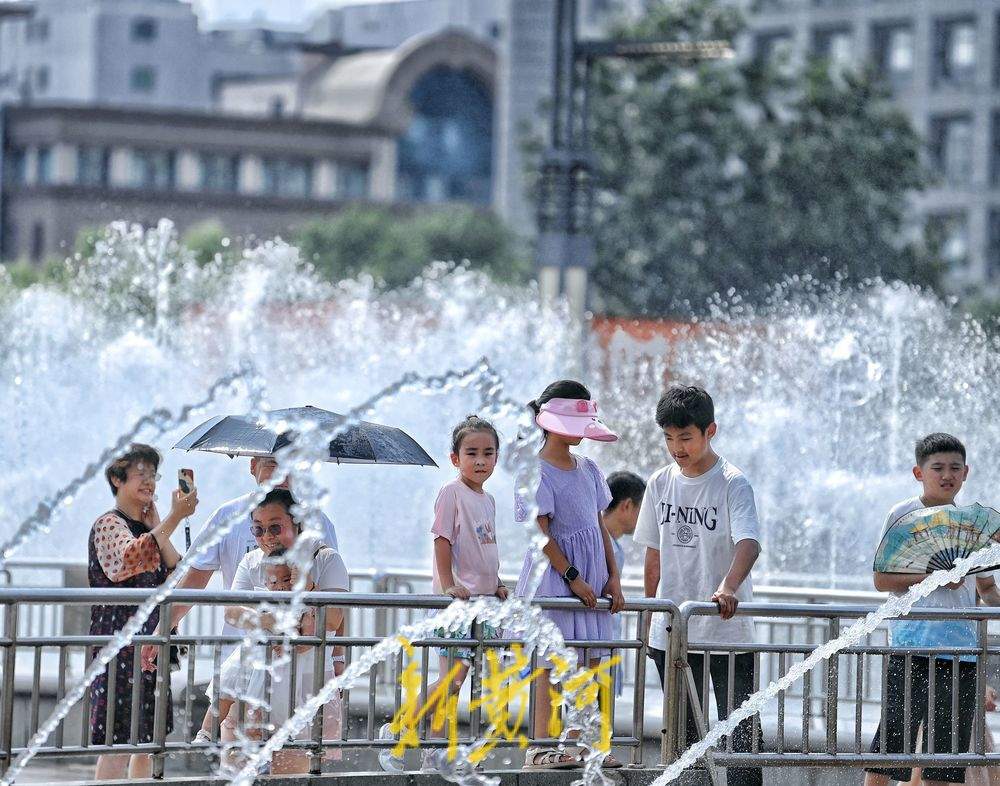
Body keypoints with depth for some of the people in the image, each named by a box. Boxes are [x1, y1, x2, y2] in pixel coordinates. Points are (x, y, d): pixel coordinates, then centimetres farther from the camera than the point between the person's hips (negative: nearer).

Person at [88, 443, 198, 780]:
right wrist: (173, 519, -34)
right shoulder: (109, 525, -6)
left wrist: (157, 528, 4)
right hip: (119, 646, -9)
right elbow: (130, 558, -28)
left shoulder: (148, 530, 19)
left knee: (146, 742, 10)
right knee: (118, 744, -12)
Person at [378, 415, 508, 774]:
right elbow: (442, 541, -13)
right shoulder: (451, 492, -7)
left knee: (454, 678, 6)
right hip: (455, 598, -8)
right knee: (453, 675, -15)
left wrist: (497, 585, 14)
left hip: (483, 599, 8)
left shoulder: (488, 500, 17)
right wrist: (448, 584, -21)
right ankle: (395, 729, -6)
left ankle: (435, 753, 9)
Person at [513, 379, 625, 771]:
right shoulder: (537, 472, -10)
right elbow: (540, 533, -14)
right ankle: (539, 746, -6)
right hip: (554, 574, -7)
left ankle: (580, 743, 10)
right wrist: (572, 577, -16)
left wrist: (612, 576, 8)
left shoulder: (588, 469, 13)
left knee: (589, 662, 6)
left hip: (591, 575, 7)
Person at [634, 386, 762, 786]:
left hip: (727, 631, -5)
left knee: (739, 727, -8)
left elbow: (749, 543, -24)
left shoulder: (733, 484, -9)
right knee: (682, 731, 11)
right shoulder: (660, 483, 7)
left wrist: (728, 588, -42)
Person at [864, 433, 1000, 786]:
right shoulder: (904, 515, 2)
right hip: (911, 644, -5)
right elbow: (881, 580, -3)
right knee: (893, 733, -10)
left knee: (945, 745, 5)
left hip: (962, 647, 5)